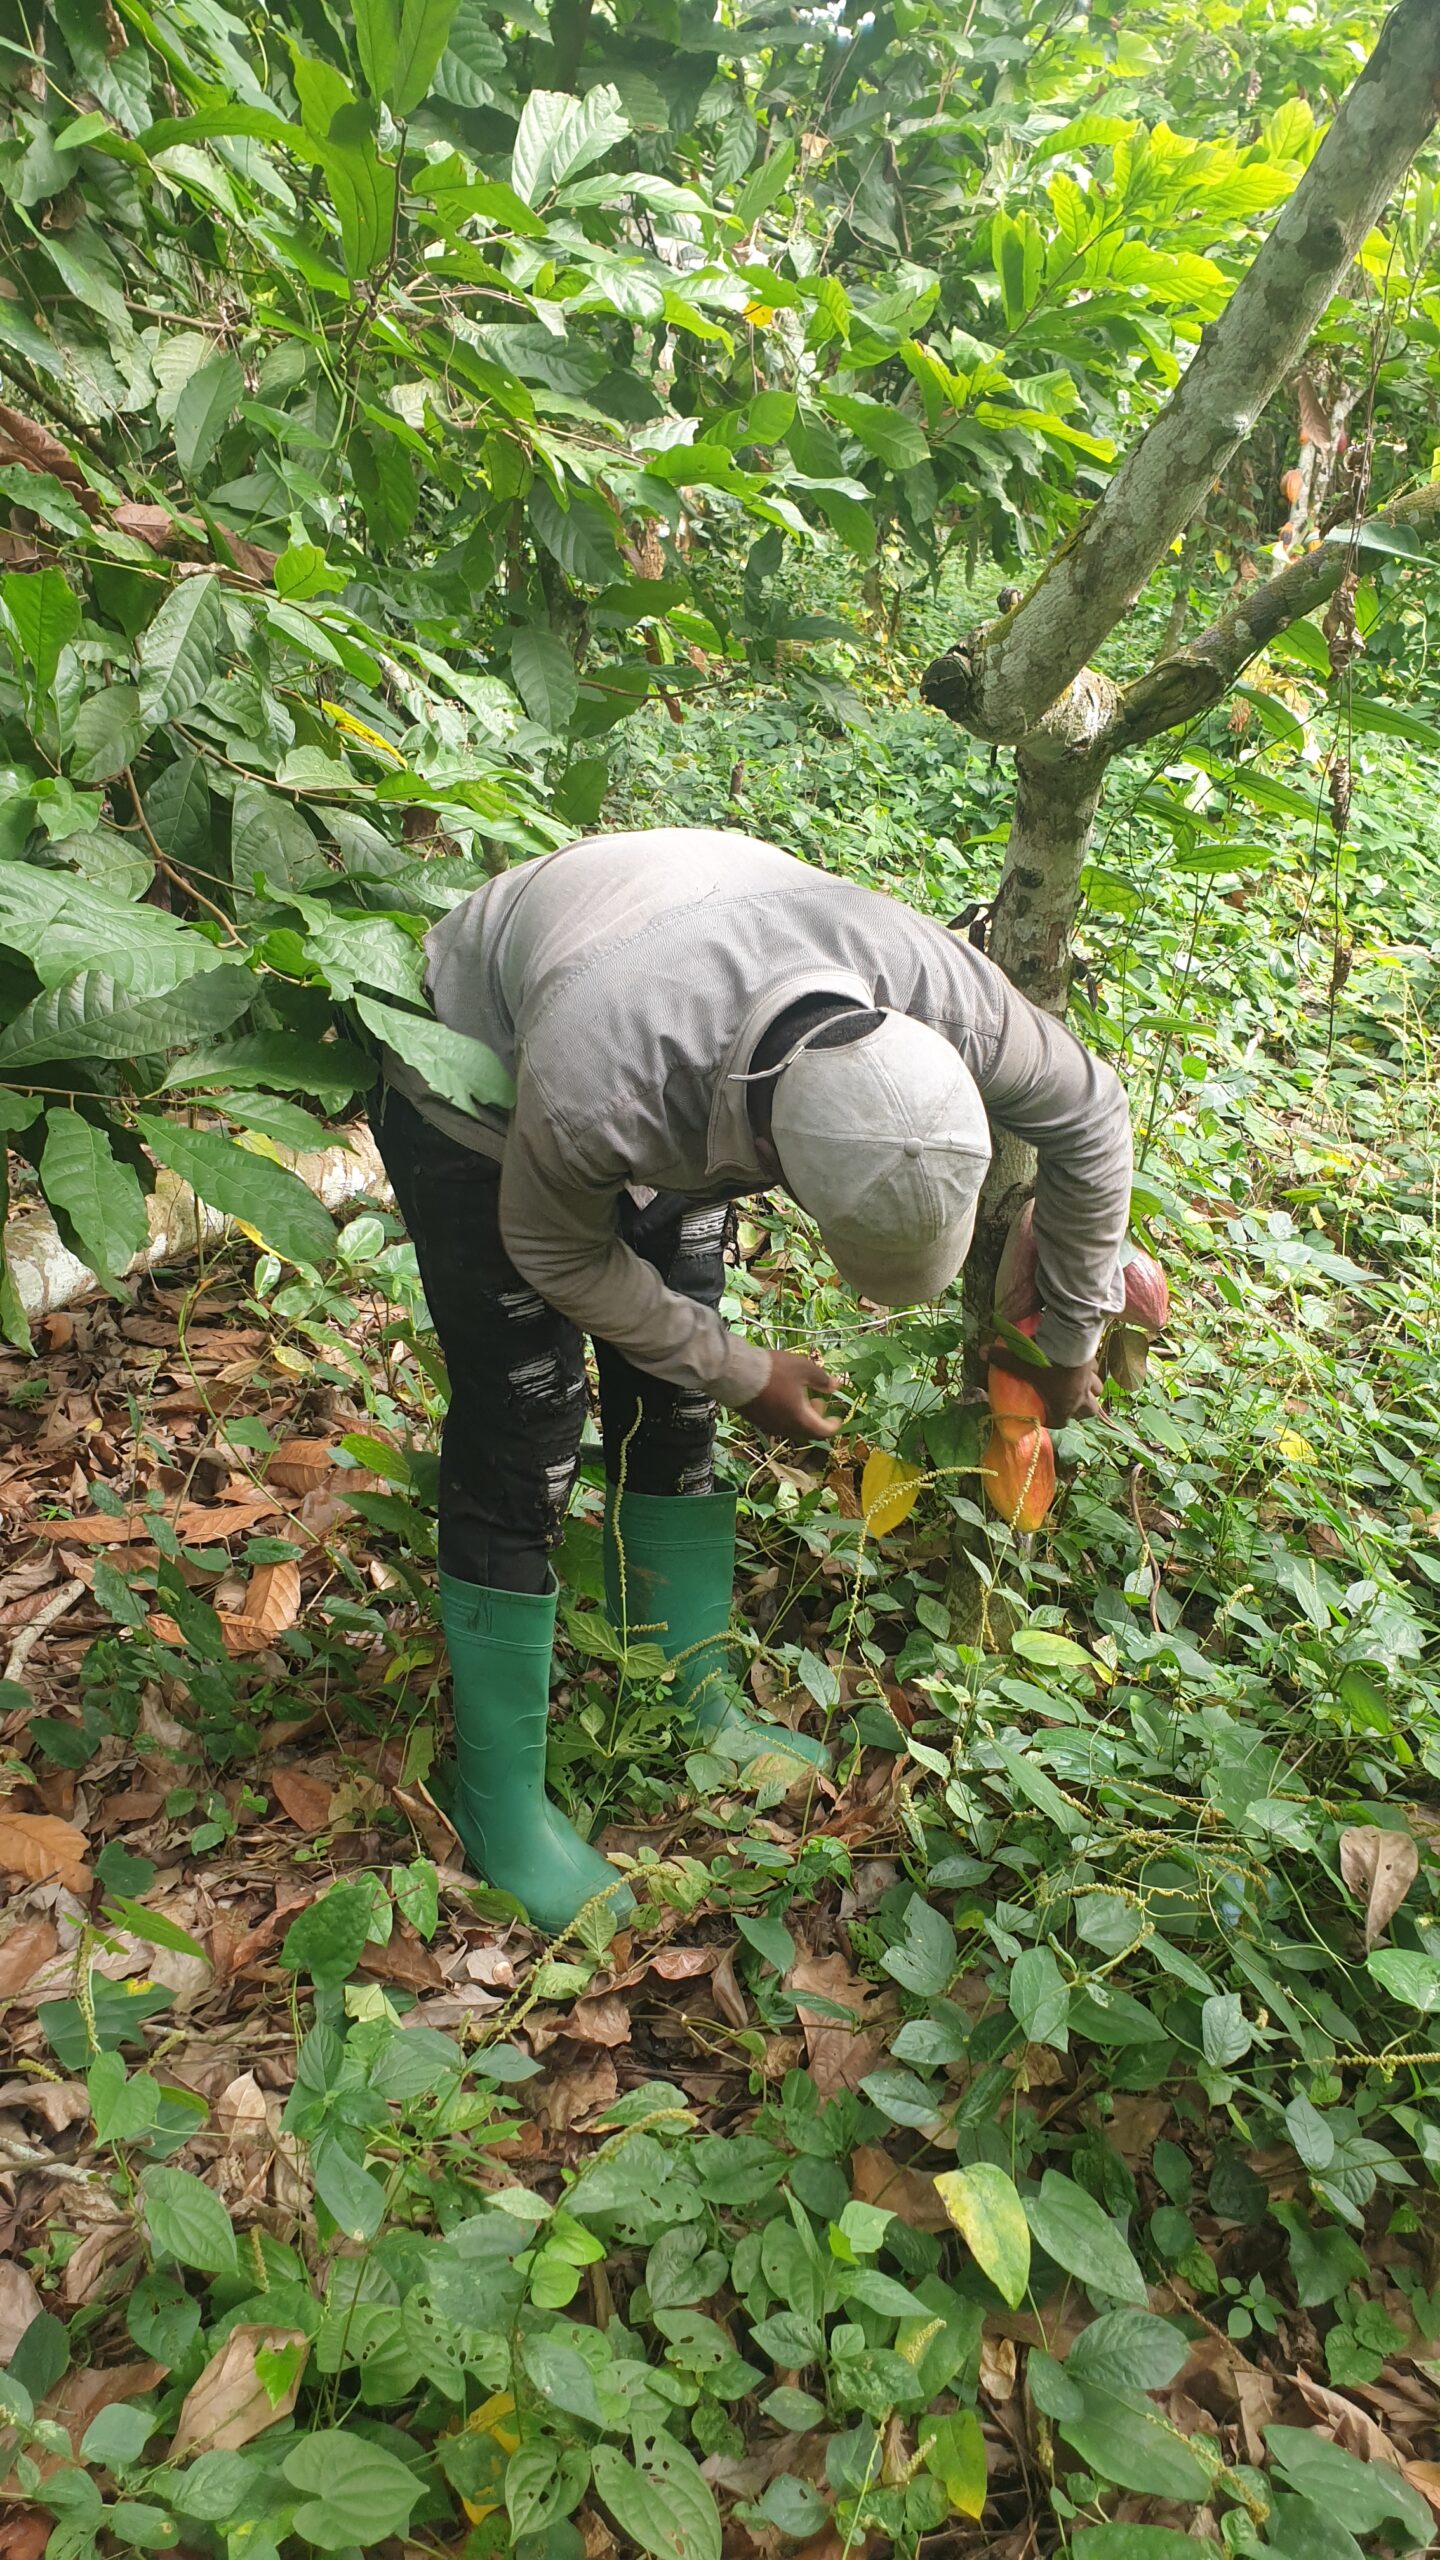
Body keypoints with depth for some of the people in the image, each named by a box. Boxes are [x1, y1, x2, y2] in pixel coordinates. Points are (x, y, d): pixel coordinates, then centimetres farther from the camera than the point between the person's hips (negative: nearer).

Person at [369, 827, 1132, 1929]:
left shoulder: (938, 989, -33)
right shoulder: (596, 1088, -45)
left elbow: (1089, 1117, -11)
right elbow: (560, 1256, -21)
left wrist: (1075, 1342, -1)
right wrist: (747, 1376, -12)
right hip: (475, 1086, -4)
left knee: (676, 1408, 7)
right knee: (523, 1442, -6)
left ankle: (702, 1710, 26)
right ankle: (500, 1804, 10)